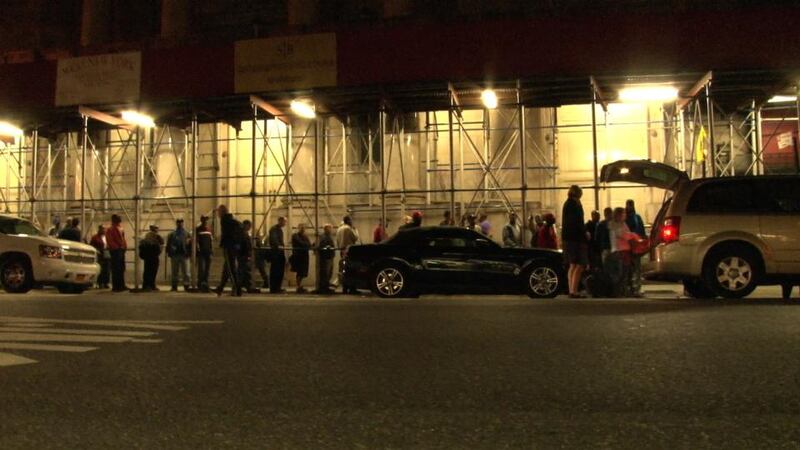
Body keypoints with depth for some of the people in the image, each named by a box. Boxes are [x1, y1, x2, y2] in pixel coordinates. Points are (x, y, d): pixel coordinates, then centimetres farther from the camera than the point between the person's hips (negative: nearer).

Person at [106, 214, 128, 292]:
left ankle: (121, 286, 16)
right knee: (116, 269, -9)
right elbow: (110, 242, -13)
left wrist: (125, 246, 10)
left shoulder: (121, 230, 21)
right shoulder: (110, 230, -5)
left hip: (121, 250, 9)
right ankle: (116, 287, -7)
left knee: (121, 269, 11)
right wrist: (118, 247, -19)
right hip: (115, 251, -9)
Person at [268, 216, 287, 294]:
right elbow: (273, 239, -27)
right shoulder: (274, 229, -10)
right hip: (275, 252, -9)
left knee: (280, 271, 9)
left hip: (280, 252, 9)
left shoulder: (280, 229, 21)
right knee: (275, 271, -8)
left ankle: (277, 288, 15)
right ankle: (273, 289, -6)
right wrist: (278, 246, -42)